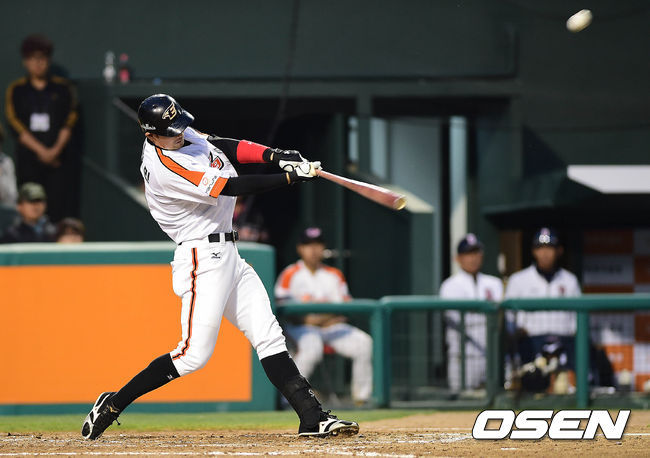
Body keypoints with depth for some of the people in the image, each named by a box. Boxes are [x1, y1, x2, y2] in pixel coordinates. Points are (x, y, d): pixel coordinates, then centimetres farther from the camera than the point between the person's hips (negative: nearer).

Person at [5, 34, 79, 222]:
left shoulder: (62, 88, 8)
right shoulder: (16, 90, 8)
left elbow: (70, 122, 2)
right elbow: (16, 125, -1)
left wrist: (55, 150, -12)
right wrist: (41, 150, -11)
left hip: (59, 157, -1)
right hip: (28, 159, 1)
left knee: (60, 207, -8)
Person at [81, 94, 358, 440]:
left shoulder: (182, 136, 5)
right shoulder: (165, 168, -22)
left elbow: (227, 147, 12)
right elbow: (231, 188, -23)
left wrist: (275, 155, -6)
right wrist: (292, 177, -19)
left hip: (227, 255, 10)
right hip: (203, 259, -10)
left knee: (268, 336, 4)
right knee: (195, 354, -12)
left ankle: (312, 417, 1)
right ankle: (111, 405, -2)